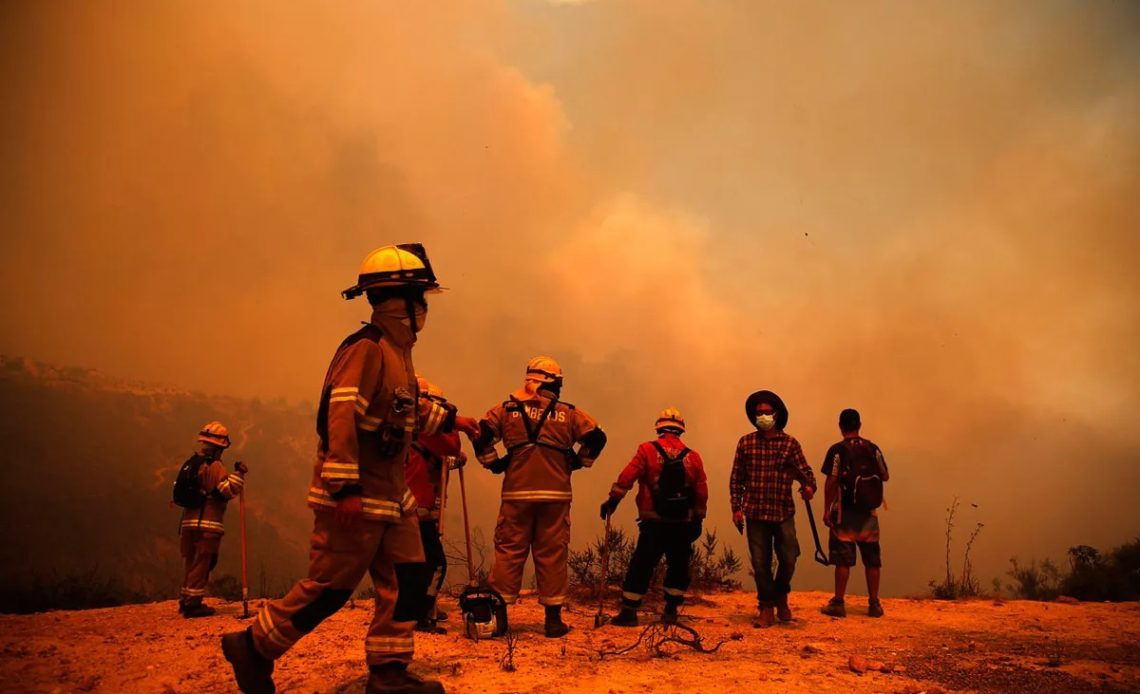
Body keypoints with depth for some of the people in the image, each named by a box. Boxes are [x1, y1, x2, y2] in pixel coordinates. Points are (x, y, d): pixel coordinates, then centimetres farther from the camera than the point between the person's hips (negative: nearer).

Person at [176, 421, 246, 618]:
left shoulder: (191, 463, 16)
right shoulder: (214, 466, -11)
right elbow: (229, 489, -22)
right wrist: (239, 473, -13)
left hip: (189, 521, 8)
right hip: (207, 524, -8)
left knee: (193, 563, 17)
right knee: (202, 564, -4)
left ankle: (186, 601, 22)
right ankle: (193, 604, -4)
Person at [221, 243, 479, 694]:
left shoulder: (397, 350, 14)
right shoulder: (366, 348, -17)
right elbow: (338, 414, -26)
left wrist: (450, 420, 30)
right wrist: (344, 486, -29)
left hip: (390, 494, 10)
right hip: (355, 496, -10)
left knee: (406, 580, 8)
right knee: (330, 586, -1)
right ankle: (254, 647, 17)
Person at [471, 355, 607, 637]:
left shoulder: (507, 409, 7)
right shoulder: (568, 413, 7)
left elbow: (480, 434, -2)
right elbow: (596, 436, 1)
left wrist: (493, 463, 8)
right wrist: (577, 462, 12)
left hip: (517, 492, 0)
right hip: (555, 494, 0)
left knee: (509, 551, 6)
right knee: (552, 554, 5)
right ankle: (553, 617, 8)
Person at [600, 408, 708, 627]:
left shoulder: (647, 450, -4)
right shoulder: (693, 457, 4)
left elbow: (626, 477, -12)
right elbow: (701, 493, 6)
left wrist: (612, 500, -5)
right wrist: (697, 520, 14)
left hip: (653, 522, -2)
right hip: (682, 524, 2)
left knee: (641, 567, 2)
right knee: (678, 566, 16)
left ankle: (629, 612, 0)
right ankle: (671, 611, 18)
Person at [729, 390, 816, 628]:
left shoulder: (790, 443, 2)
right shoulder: (745, 443, 4)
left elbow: (804, 470, -4)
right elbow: (736, 478, 6)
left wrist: (809, 486, -26)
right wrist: (736, 507, 1)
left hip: (783, 511, 0)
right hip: (755, 512, 1)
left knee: (788, 559, -1)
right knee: (760, 563, 4)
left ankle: (781, 598, 27)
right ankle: (767, 608, 17)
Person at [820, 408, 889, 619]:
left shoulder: (838, 450, -9)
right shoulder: (873, 449, 2)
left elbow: (831, 482, -13)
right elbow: (885, 476, 8)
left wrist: (827, 510, -7)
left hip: (845, 511, -3)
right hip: (869, 512, 3)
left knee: (843, 558, 1)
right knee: (872, 558, 10)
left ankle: (838, 603, 3)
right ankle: (874, 604, 14)